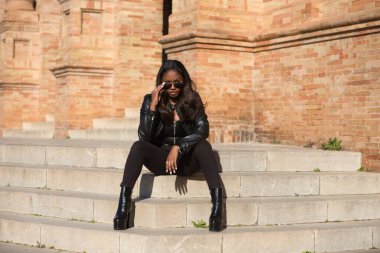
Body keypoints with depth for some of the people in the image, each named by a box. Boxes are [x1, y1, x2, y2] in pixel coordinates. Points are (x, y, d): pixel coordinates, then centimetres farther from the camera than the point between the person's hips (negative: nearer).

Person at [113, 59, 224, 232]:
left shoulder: (192, 100, -2)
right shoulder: (150, 100, -2)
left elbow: (203, 130, -16)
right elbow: (144, 137, -12)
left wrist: (178, 147, -29)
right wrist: (153, 106, -20)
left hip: (187, 160, 0)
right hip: (160, 159, 1)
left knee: (203, 145, -31)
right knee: (138, 146, -28)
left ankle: (217, 203, -41)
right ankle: (123, 204, -37)